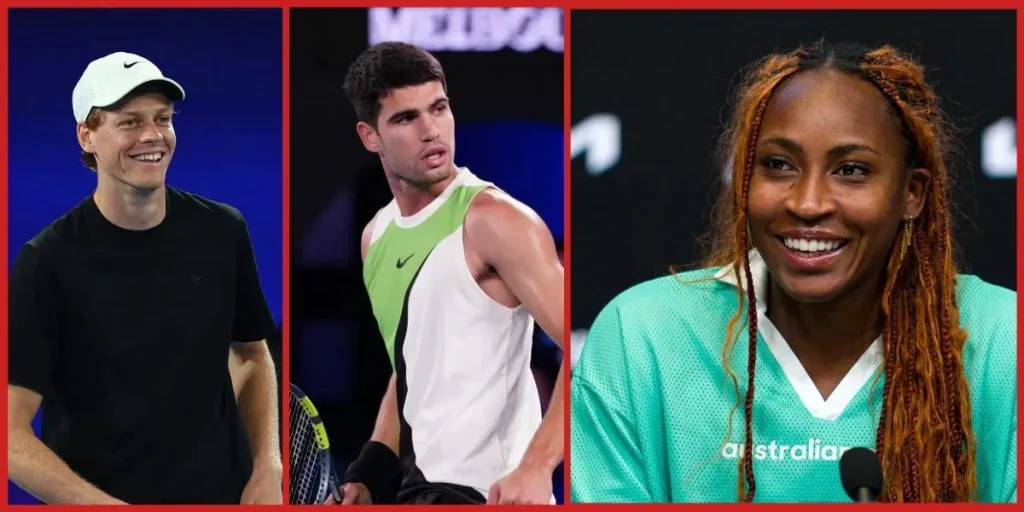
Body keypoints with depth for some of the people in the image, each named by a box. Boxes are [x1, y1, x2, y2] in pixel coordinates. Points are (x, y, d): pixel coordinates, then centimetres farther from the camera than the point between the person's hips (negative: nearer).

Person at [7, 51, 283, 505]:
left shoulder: (223, 232, -2)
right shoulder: (49, 262, -13)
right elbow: (11, 434, -16)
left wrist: (268, 467, -2)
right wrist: (104, 505, -25)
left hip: (223, 493, 3)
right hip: (96, 498, -3)